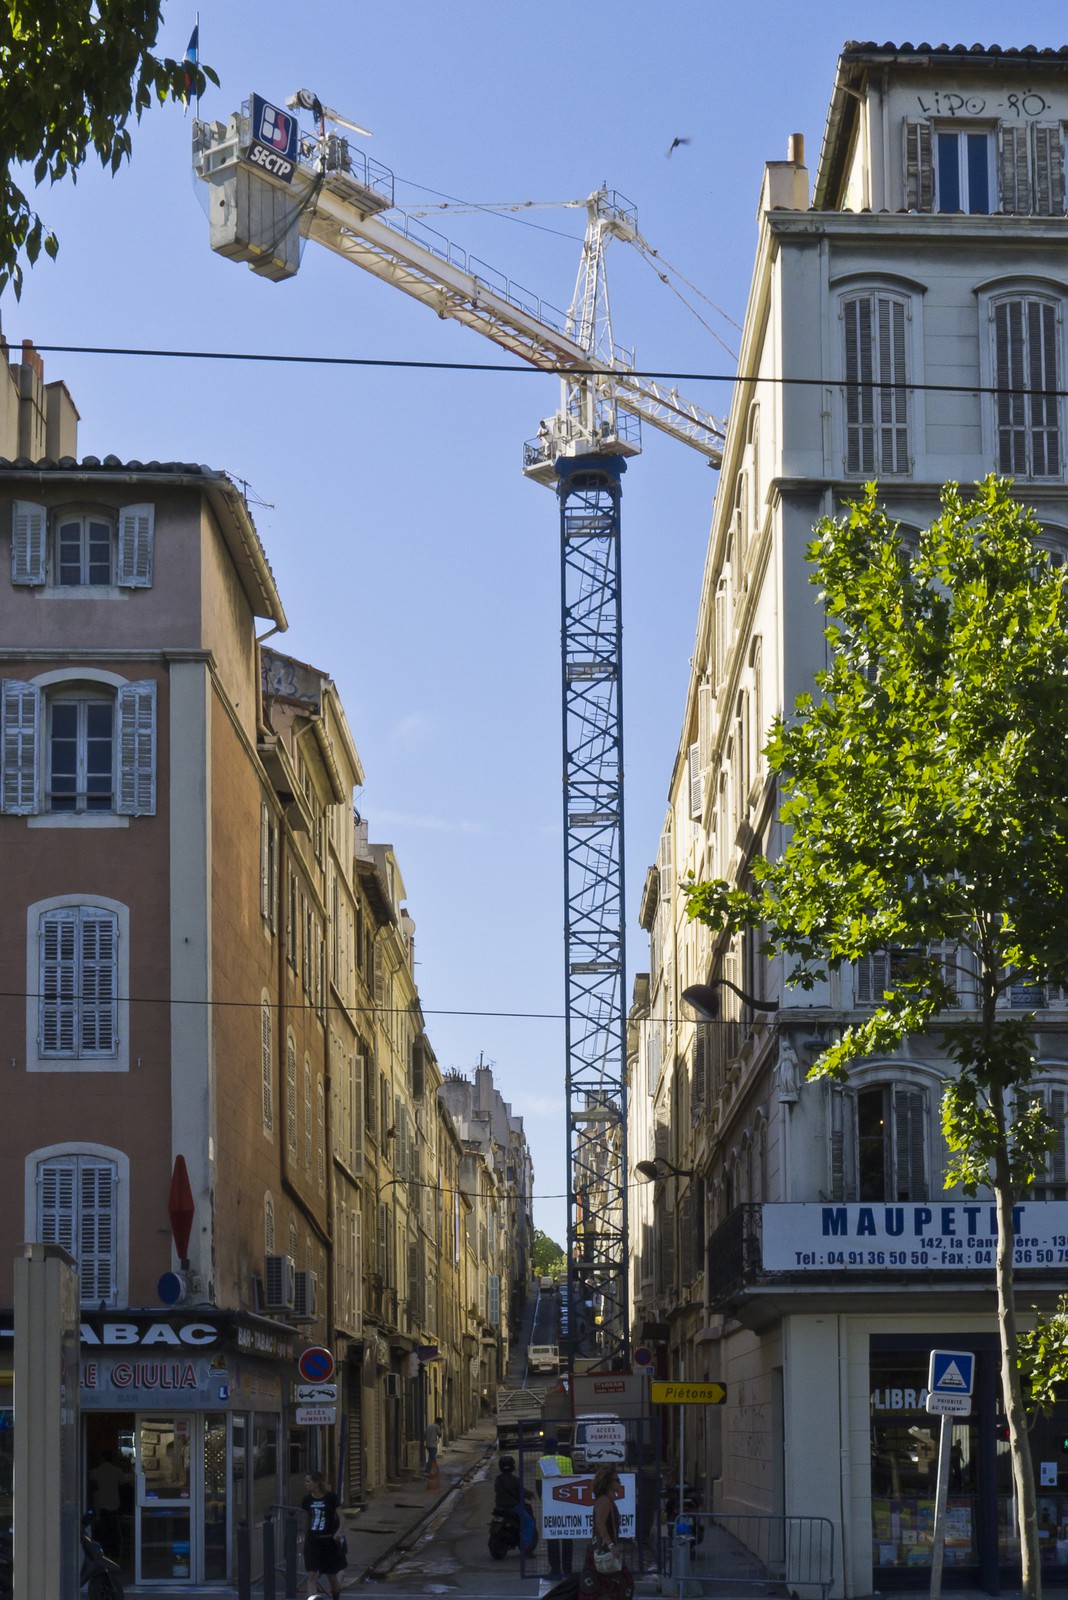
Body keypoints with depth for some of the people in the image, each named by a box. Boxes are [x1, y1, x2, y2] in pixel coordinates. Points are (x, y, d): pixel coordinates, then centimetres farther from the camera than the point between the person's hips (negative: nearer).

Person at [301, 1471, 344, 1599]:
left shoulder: (331, 1498, -10)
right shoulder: (307, 1500, 1)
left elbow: (340, 1518, -7)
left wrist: (338, 1532, -22)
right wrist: (305, 1537, 17)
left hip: (329, 1540, -3)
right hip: (312, 1540, 3)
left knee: (331, 1575, 11)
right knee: (311, 1576, -8)